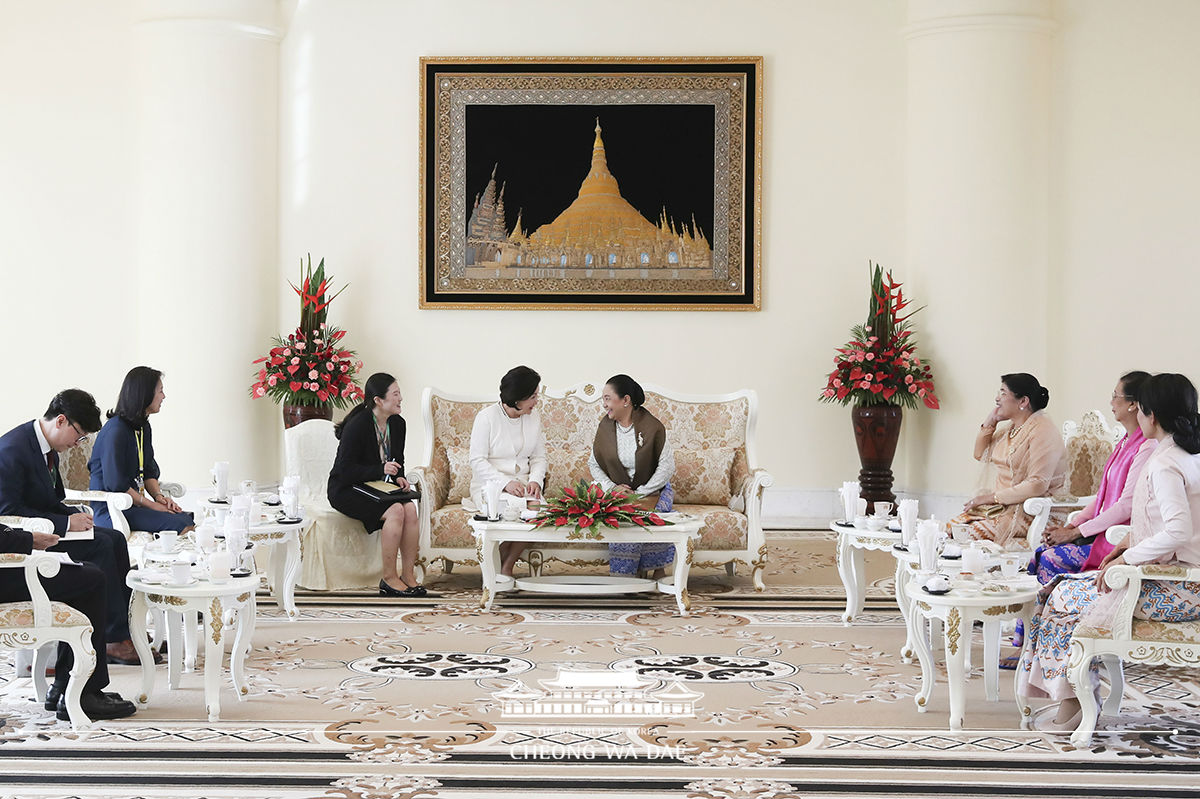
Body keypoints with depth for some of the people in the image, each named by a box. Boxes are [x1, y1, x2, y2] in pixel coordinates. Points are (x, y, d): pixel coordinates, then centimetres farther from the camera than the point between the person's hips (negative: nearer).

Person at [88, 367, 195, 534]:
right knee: (180, 524, -25)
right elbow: (115, 485, -18)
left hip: (134, 502, 9)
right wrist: (152, 505, -14)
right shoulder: (116, 430, -16)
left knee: (190, 519, -13)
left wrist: (159, 496, -2)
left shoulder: (144, 427, 14)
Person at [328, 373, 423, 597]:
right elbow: (345, 470, -20)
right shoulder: (357, 425, -20)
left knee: (410, 509, -23)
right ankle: (389, 578, -20)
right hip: (346, 490, -7)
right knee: (395, 511, -30)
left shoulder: (397, 423, 3)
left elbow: (397, 461, 17)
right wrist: (381, 470, -27)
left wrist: (398, 477, -5)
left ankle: (408, 574, -16)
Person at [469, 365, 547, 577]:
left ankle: (507, 567, -11)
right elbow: (477, 461, -10)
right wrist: (506, 483, -22)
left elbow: (539, 458, 13)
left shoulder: (533, 417, 10)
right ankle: (494, 568, -9)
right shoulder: (487, 417, -6)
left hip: (521, 484, 4)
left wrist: (535, 481, -9)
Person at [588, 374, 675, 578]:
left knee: (653, 512, -33)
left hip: (652, 488, -2)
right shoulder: (605, 426, 2)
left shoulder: (652, 426, -10)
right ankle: (624, 574, -25)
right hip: (619, 489, 2)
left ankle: (659, 570, -19)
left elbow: (667, 465, -10)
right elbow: (593, 464, 9)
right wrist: (611, 488, -9)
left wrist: (641, 493, -18)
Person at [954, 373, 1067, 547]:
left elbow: (1038, 485, -22)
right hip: (1002, 504, 9)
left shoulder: (1042, 431, -14)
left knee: (971, 534, -26)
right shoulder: (1011, 427, 14)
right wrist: (990, 421, 12)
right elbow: (981, 454, 27)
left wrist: (993, 497, -18)